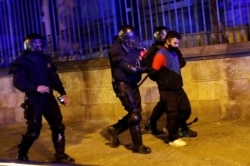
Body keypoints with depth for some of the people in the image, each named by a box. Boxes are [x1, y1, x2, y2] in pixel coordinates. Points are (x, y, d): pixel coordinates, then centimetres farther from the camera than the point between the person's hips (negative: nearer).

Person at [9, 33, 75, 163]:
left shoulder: (45, 58, 13)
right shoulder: (22, 60, -5)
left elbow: (54, 77, 17)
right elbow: (18, 82, -14)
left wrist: (62, 93, 9)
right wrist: (36, 88, -26)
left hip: (48, 98, 6)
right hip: (33, 100, -6)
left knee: (58, 126, 6)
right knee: (33, 131, -4)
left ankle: (60, 154, 20)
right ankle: (21, 156, 19)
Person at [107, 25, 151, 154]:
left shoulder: (132, 49, 14)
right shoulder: (116, 49, -11)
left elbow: (140, 63, 10)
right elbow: (126, 66, -21)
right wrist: (141, 68, -25)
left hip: (132, 85, 8)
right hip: (122, 85, -8)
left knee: (135, 113, 12)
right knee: (135, 114, -8)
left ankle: (115, 129, 29)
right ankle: (137, 145, 2)